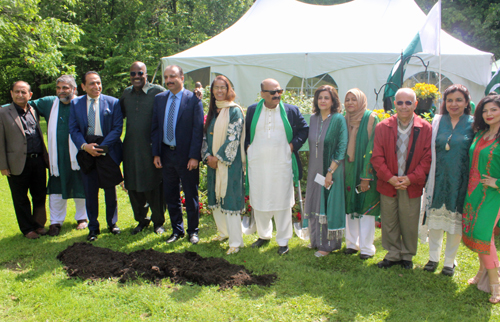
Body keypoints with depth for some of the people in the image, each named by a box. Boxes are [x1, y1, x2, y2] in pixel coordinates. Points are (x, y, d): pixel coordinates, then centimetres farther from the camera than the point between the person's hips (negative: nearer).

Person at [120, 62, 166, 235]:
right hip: (131, 148, 5)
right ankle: (141, 219, 32)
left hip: (152, 147, -5)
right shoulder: (126, 93, 11)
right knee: (133, 187, 12)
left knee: (154, 186, 4)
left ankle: (158, 221, 23)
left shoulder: (158, 91, -7)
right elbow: (119, 115, 24)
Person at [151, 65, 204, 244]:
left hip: (187, 156, -4)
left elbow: (198, 129, -10)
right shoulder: (159, 98, 7)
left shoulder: (193, 99, -8)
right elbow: (155, 127, 9)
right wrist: (156, 153, 2)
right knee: (170, 196, 13)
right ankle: (177, 230, 29)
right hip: (166, 154, 5)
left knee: (191, 196, 7)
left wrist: (194, 156, -14)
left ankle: (192, 231, 24)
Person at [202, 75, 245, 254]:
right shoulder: (212, 111, 13)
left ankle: (236, 241, 1)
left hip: (229, 162, -7)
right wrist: (208, 156, -3)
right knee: (215, 198, 14)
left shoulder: (234, 111, -8)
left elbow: (233, 137, -14)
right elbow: (206, 135, 12)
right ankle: (224, 232, 32)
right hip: (213, 162, 7)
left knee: (229, 199, -7)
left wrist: (218, 157, -14)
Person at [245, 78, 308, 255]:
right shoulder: (252, 110, 7)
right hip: (257, 165, 2)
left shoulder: (291, 110, 3)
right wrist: (248, 147, 3)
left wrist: (294, 144, -4)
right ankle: (264, 235, 31)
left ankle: (283, 241, 16)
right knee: (259, 202, 11)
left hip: (282, 165, -2)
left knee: (282, 203, 3)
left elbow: (304, 129, 9)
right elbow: (245, 132, 17)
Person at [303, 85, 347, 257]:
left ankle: (328, 244, 12)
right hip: (314, 169, 6)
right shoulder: (313, 118, 6)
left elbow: (341, 147, -14)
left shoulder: (338, 119, -11)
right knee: (315, 203, 13)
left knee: (328, 204, 0)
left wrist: (331, 171, -17)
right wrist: (311, 169, 9)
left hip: (330, 170, -6)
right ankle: (316, 238, 27)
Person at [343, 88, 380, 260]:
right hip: (348, 170, 5)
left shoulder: (371, 118, -8)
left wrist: (366, 176, -17)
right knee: (350, 206, 11)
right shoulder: (344, 119, 9)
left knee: (365, 207, 0)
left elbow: (372, 148, -13)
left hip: (364, 170, -5)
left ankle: (366, 247, 10)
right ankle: (352, 243, 23)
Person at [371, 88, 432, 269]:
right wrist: (390, 178, -11)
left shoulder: (425, 129, -2)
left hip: (412, 185, -1)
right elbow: (377, 157, -1)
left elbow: (427, 158, -3)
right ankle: (393, 254, 28)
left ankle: (407, 256, 28)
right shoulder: (382, 127, 1)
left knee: (410, 223, 8)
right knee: (389, 222, 10)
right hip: (388, 184, 1)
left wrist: (411, 178, -12)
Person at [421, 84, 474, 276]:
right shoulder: (437, 122, 4)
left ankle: (449, 261, 23)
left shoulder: (473, 124, -3)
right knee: (435, 218, 10)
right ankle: (433, 257, 27)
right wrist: (429, 176, 4)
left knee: (455, 221, 7)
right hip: (438, 180, 2)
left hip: (460, 181, -2)